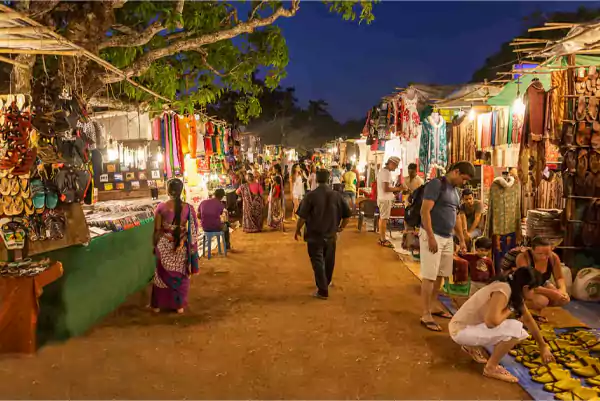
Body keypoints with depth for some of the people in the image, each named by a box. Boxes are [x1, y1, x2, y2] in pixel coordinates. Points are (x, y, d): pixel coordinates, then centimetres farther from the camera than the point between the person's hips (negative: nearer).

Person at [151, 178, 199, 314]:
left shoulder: (161, 207, -11)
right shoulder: (188, 208, -10)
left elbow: (157, 230, -5)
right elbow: (193, 229, -7)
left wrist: (155, 245, 8)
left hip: (164, 245, 0)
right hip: (182, 246, 0)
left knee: (162, 274, 16)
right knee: (181, 275, 15)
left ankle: (158, 305, 27)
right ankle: (179, 305, 23)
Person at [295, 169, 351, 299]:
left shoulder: (311, 196, -14)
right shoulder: (337, 195, -3)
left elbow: (303, 216, -15)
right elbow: (347, 214, 1)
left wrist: (298, 230, 1)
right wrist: (341, 227, 16)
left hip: (315, 235, -4)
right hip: (331, 234, 4)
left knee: (318, 262, 3)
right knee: (329, 260, 20)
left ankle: (323, 291, 1)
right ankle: (326, 283, 39)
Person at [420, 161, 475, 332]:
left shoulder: (454, 191, 16)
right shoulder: (436, 184, -11)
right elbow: (425, 211, -18)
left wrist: (462, 239, 22)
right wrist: (431, 237, -22)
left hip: (447, 238, 9)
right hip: (432, 236, -8)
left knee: (440, 275, 13)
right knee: (429, 276, -5)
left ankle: (432, 308, 26)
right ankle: (426, 315, 1)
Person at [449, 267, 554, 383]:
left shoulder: (515, 292, 4)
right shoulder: (503, 291, -24)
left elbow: (528, 320, 16)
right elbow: (492, 320, -36)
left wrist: (543, 346, 23)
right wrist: (509, 310, -16)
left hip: (474, 326, 9)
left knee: (521, 334, 9)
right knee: (515, 328, -23)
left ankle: (473, 346, 16)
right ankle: (491, 368, -6)